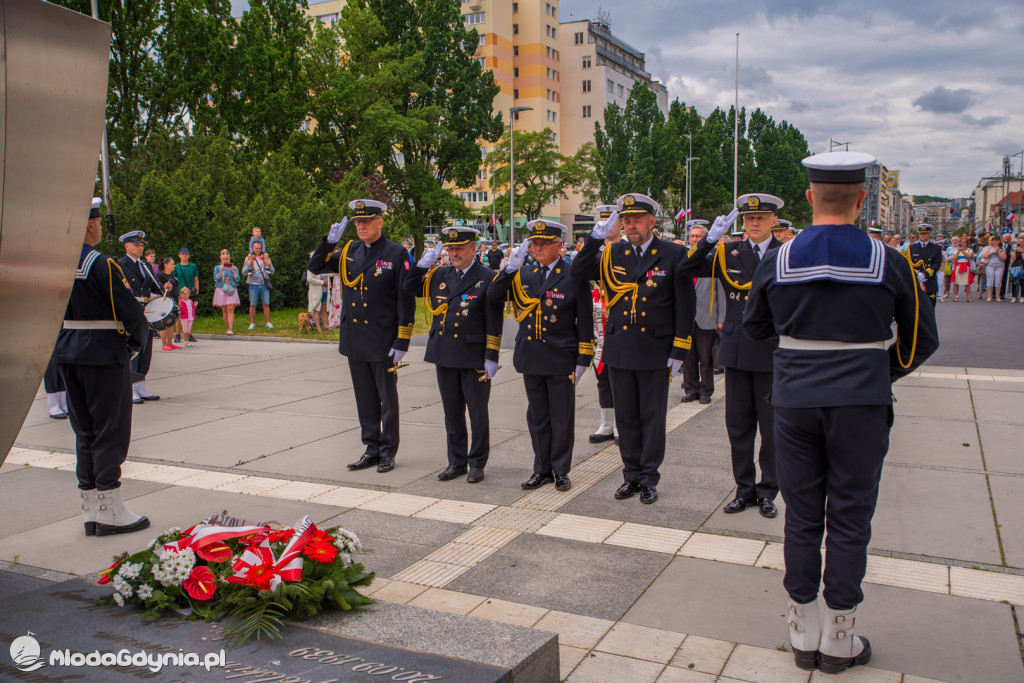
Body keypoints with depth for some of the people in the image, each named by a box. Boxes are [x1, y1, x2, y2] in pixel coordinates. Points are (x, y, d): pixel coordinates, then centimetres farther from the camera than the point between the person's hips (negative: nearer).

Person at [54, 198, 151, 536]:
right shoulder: (101, 265, -17)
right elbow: (132, 312, -18)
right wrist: (138, 341, -1)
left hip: (68, 355, 7)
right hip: (105, 355, -7)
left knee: (84, 431, 14)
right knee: (110, 432, 1)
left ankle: (91, 510, 20)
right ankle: (110, 512, 7)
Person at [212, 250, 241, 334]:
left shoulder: (234, 268, 7)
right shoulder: (217, 268, 7)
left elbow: (237, 279, -3)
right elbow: (216, 279, -6)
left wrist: (234, 271, -16)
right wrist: (221, 271, -18)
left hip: (231, 291, -1)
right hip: (221, 291, 1)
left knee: (230, 309, -12)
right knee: (224, 311, 4)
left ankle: (231, 330, -19)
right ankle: (227, 328, 14)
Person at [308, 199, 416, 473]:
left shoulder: (397, 254, -8)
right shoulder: (348, 252, 8)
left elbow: (406, 301, -10)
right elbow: (315, 267, 13)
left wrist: (402, 342, -14)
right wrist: (329, 242, -5)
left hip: (383, 342, -5)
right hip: (354, 340, 5)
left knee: (387, 399, 7)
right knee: (365, 399, 14)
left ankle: (388, 451, 18)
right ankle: (372, 448, 25)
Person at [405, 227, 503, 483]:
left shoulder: (488, 278, -6)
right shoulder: (440, 275, 9)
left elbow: (494, 323, -8)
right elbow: (410, 288, 14)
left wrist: (491, 357, -12)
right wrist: (426, 261, 4)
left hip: (474, 357, -5)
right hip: (445, 356, 5)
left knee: (477, 412, 6)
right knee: (452, 412, 13)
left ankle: (477, 463, 19)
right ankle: (457, 462, 26)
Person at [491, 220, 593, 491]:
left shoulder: (574, 276, -5)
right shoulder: (525, 275, 9)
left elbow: (585, 321, -4)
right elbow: (495, 295, 1)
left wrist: (582, 360, -7)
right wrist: (511, 267, -11)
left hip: (561, 360, -4)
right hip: (531, 358, 4)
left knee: (561, 418, 6)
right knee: (537, 417, 12)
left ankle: (561, 470, 19)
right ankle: (542, 469, 24)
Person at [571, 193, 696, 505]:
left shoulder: (674, 254, -4)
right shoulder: (611, 254, 6)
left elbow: (685, 306, -4)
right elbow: (576, 272, -5)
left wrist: (678, 351, -7)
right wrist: (596, 237, -13)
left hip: (655, 353, -3)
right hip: (619, 351, 3)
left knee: (652, 418, 6)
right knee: (626, 417, 12)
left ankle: (649, 478, 19)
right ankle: (632, 475, 25)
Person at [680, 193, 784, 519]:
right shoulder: (728, 253, 5)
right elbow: (687, 270, -2)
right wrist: (709, 239, -14)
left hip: (773, 354, -2)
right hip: (737, 352, 2)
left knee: (772, 427, 7)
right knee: (738, 425, 10)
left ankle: (768, 491, 21)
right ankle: (745, 488, 24)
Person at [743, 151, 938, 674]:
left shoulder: (777, 262, -3)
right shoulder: (889, 263, -6)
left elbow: (755, 328, 12)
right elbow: (923, 340, 4)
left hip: (795, 404, 2)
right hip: (861, 406, -1)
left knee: (802, 517, 10)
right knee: (849, 520, 8)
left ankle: (803, 631, 21)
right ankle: (839, 638, 19)